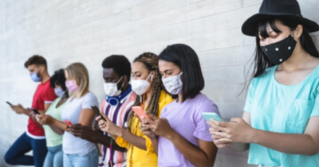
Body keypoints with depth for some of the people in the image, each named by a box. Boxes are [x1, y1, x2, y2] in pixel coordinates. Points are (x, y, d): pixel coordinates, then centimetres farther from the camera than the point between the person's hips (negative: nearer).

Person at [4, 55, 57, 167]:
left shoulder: (49, 87, -21)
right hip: (30, 133, 10)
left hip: (40, 136, -10)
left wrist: (25, 111, -23)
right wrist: (25, 110, 0)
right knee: (9, 157, 15)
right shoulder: (40, 85, 10)